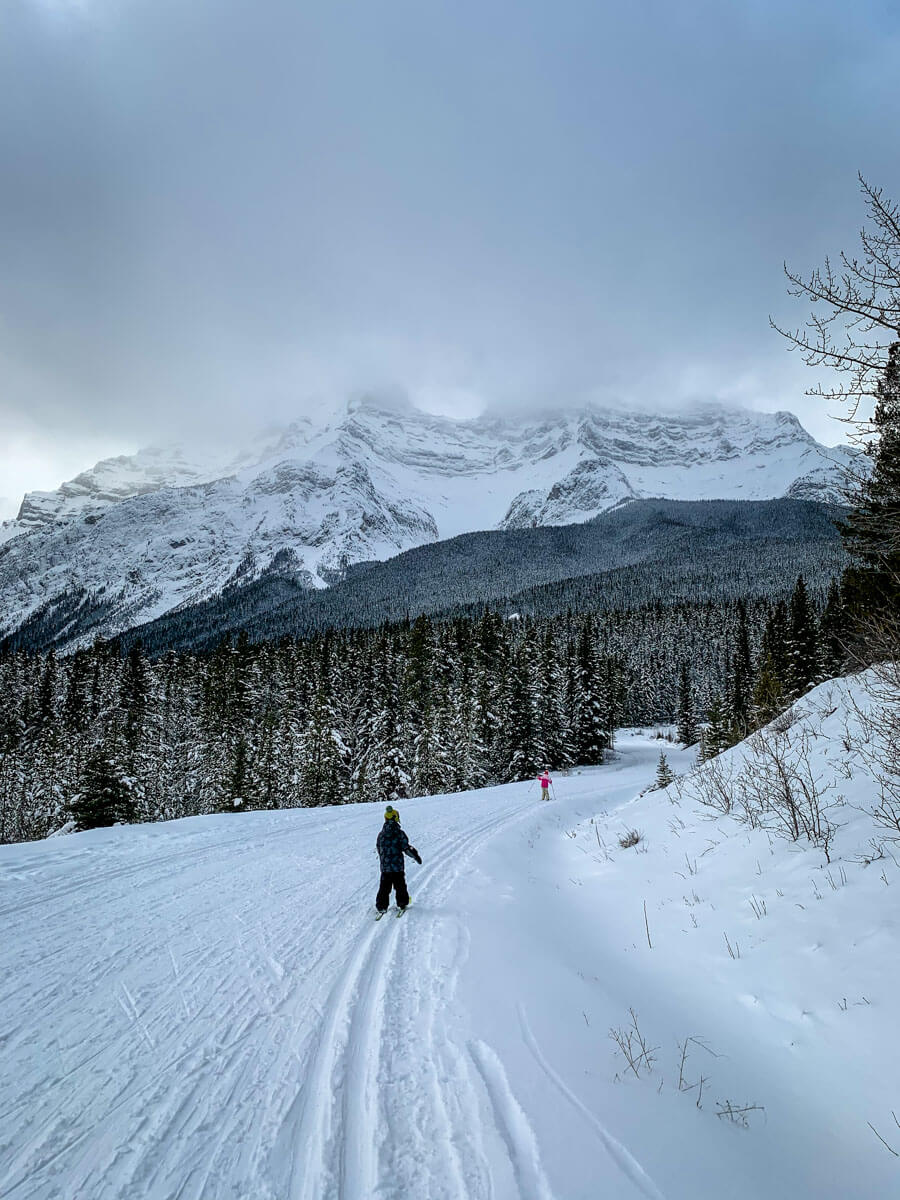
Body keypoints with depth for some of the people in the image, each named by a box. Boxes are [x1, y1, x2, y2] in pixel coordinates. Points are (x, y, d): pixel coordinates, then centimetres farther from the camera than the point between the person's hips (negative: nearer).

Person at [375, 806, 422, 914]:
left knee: (384, 887, 8)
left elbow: (378, 849, 13)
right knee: (400, 886, 11)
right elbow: (406, 848, -12)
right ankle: (402, 904, 19)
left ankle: (382, 906, 5)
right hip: (398, 866, -3)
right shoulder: (399, 833, -11)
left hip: (385, 866, 3)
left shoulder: (381, 835, 3)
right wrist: (415, 855, 3)